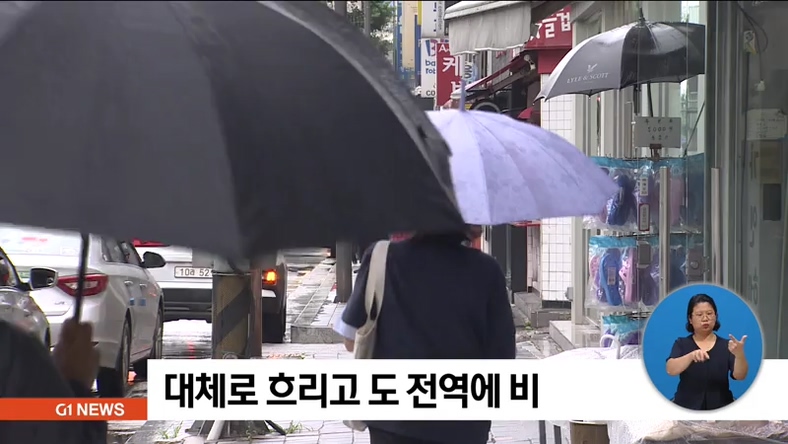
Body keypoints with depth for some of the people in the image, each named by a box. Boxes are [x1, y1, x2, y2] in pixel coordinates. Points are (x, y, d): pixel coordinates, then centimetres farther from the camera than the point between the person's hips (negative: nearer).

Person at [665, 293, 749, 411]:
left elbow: (740, 375, -12)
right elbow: (671, 369, -16)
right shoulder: (682, 344, 3)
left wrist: (739, 354, -32)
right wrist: (691, 355, -35)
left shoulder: (726, 345, 4)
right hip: (686, 409, 0)